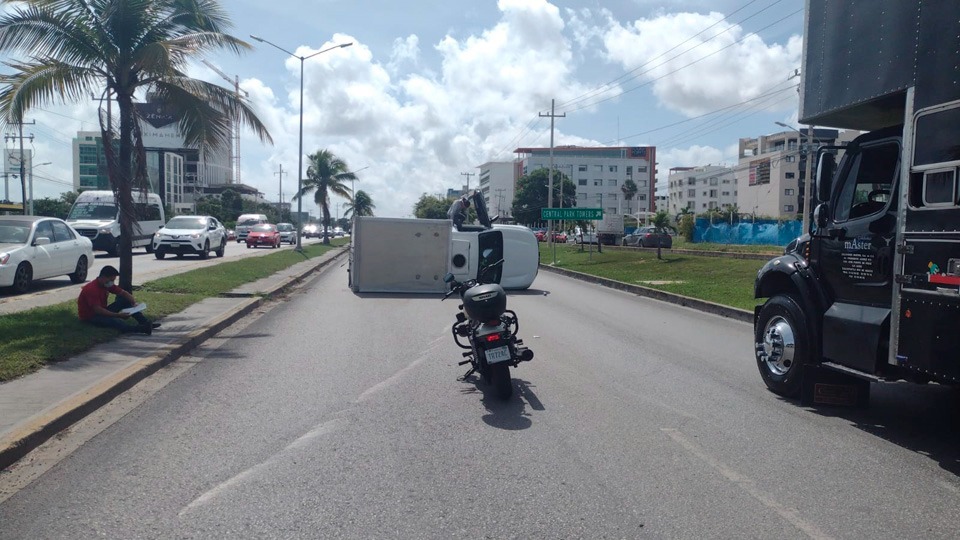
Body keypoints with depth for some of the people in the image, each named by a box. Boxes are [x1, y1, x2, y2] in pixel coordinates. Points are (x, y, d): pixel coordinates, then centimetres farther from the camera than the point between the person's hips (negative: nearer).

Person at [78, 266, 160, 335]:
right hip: (90, 317, -9)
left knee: (125, 300, -3)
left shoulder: (108, 284, 1)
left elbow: (123, 293, 6)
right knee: (113, 320, -38)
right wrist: (118, 315, -36)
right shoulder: (91, 289, -25)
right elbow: (98, 310, -33)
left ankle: (145, 322, -15)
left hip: (103, 312, 9)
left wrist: (134, 303, -14)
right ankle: (142, 328, -62)